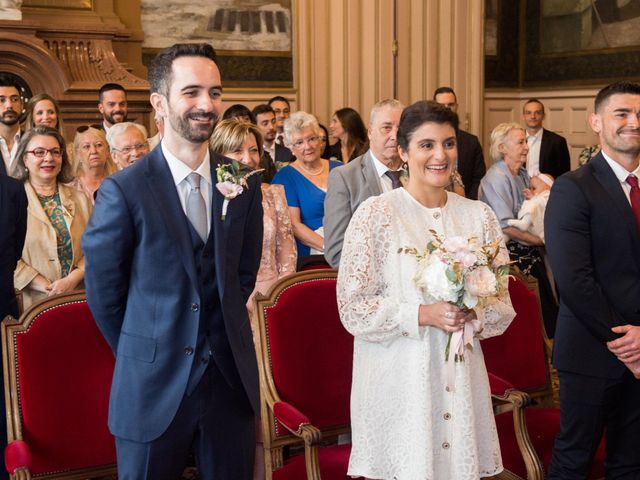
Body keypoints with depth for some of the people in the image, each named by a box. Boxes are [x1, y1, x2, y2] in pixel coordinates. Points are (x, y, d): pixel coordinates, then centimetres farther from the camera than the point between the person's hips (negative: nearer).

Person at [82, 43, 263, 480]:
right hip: (154, 387, -3)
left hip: (232, 378, 3)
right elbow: (104, 294, -4)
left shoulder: (243, 183, 0)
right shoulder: (123, 190, -11)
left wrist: (220, 342, 10)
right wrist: (143, 357, 5)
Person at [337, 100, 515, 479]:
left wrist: (473, 312, -13)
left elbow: (503, 308, 8)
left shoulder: (480, 216, 5)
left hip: (460, 380, 3)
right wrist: (423, 314, -18)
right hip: (396, 380, -3)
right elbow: (353, 309, -8)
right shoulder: (375, 214, -6)